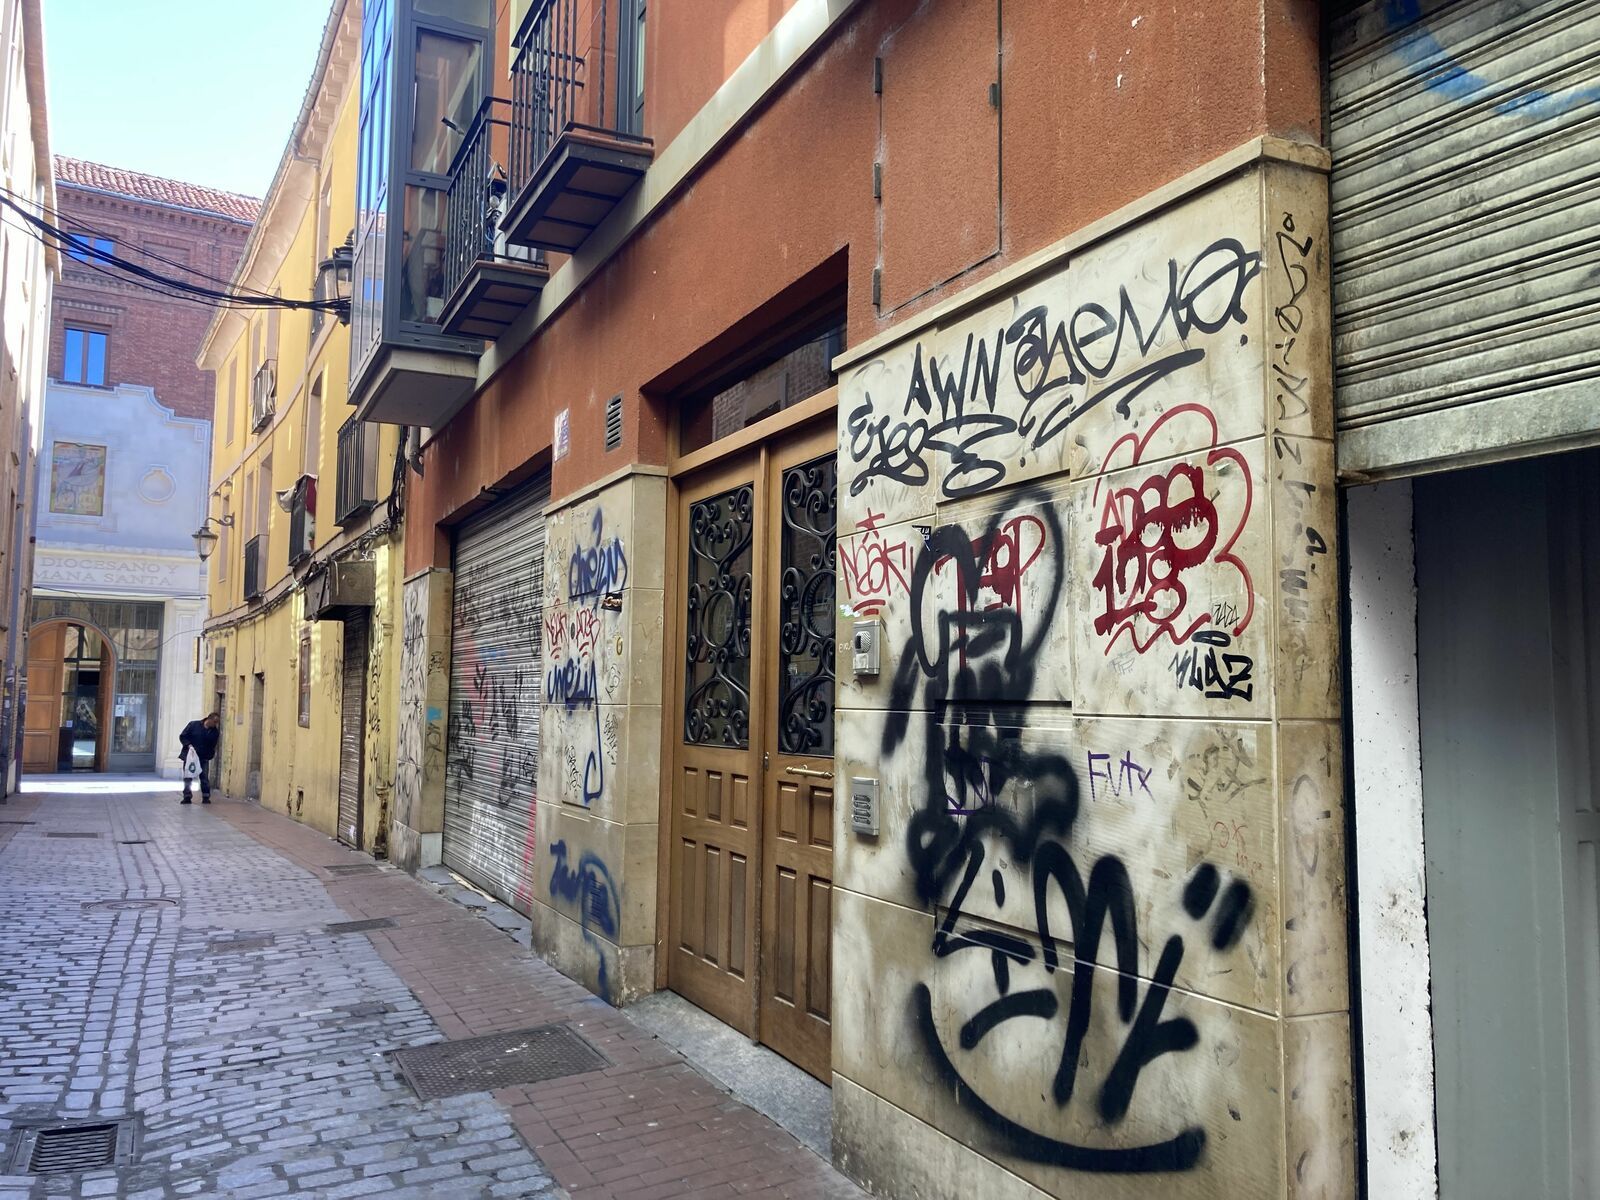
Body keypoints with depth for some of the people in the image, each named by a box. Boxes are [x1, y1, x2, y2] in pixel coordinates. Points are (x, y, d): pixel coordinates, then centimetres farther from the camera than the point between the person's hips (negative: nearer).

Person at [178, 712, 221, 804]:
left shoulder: (215, 732, 0)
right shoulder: (193, 725, -5)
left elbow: (213, 745, 5)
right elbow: (182, 736, -2)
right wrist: (188, 745, -17)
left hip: (204, 758, 1)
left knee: (205, 778, -1)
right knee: (187, 778, 3)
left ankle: (206, 797, 8)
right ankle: (187, 797, 10)